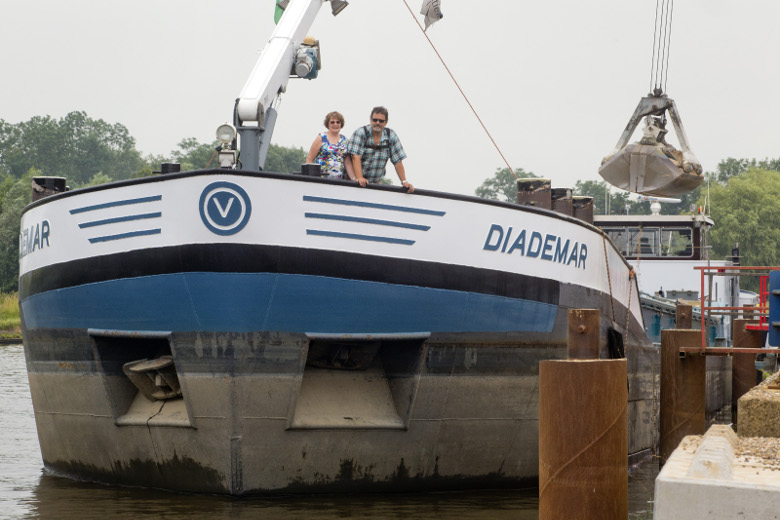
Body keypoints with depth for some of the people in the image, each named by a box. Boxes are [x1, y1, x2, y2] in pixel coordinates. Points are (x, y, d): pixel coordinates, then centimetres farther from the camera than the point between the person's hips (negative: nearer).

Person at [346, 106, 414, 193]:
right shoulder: (360, 133, -6)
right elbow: (356, 157, -16)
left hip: (377, 182, 2)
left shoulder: (391, 136, 3)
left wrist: (404, 181, -4)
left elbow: (398, 161, 5)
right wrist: (359, 178, -28)